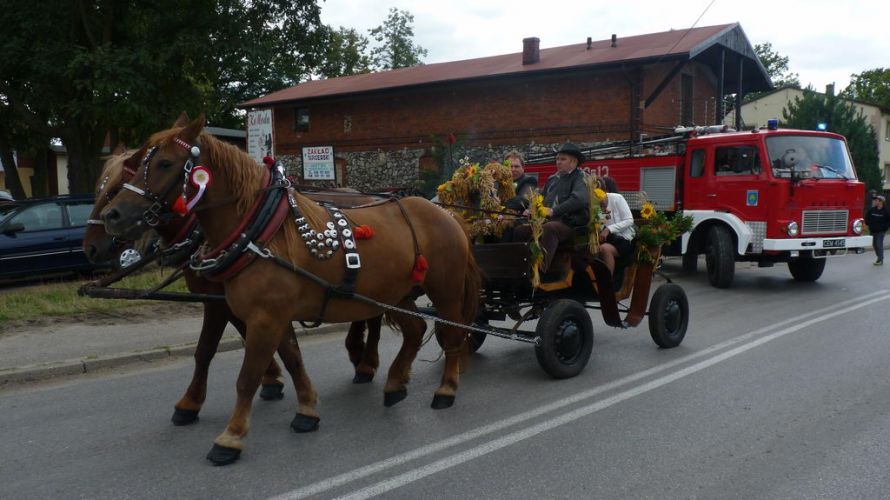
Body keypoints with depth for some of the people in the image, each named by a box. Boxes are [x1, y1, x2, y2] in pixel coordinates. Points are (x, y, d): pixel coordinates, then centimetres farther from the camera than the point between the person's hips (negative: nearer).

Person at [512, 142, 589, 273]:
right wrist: (531, 211, -1)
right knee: (519, 230, -11)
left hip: (570, 224, -7)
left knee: (549, 228, -36)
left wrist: (553, 211, -26)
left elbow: (579, 199, -17)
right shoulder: (552, 179, 23)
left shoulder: (580, 178, 1)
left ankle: (540, 269, -45)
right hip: (548, 221, 7)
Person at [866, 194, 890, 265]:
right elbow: (867, 218, 16)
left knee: (879, 245, -7)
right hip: (874, 231, 6)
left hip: (880, 231, -6)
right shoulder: (872, 210, 2)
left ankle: (880, 260, -1)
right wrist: (869, 225, 9)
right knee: (874, 244, 12)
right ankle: (879, 257, 27)